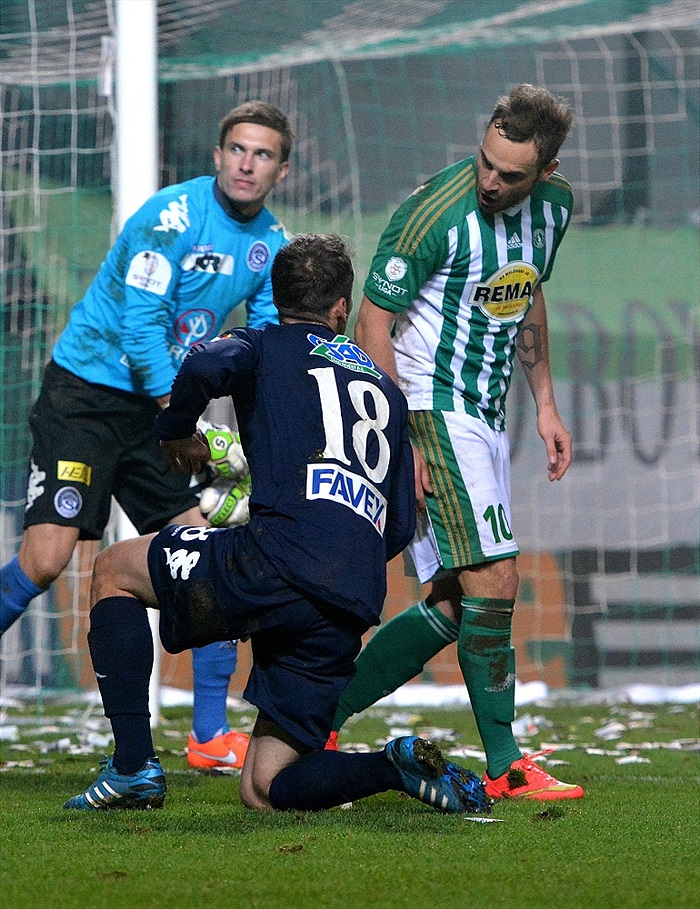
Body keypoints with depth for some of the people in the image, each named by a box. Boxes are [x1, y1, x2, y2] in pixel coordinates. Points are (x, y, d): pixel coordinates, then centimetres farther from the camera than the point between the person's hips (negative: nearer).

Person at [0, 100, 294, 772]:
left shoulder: (272, 246, 6)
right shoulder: (171, 215, -16)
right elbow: (140, 328, -19)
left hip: (162, 407, 7)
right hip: (86, 393, -7)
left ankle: (211, 735, 5)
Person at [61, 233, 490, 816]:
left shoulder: (266, 348, 14)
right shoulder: (385, 390, 30)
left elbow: (205, 367, -11)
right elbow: (400, 527, 26)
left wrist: (177, 434, 8)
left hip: (281, 566, -5)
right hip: (353, 610, 5)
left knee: (114, 571, 21)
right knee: (265, 791, 12)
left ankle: (134, 765, 9)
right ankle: (404, 766, -12)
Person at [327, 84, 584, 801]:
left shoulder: (554, 204, 3)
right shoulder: (438, 211, -20)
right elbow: (373, 323, -16)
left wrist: (545, 405, 16)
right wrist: (398, 441, -19)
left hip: (484, 414, 8)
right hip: (431, 407, -8)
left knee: (453, 605, 7)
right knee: (493, 578, -14)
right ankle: (505, 765, -7)